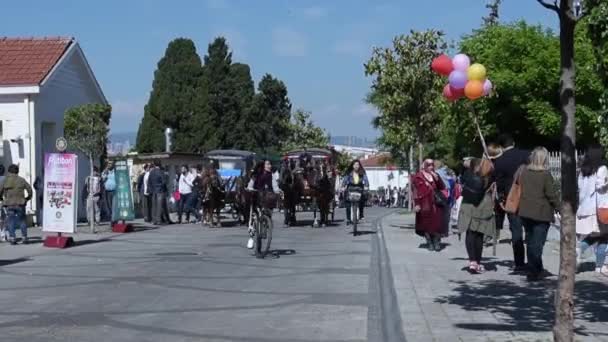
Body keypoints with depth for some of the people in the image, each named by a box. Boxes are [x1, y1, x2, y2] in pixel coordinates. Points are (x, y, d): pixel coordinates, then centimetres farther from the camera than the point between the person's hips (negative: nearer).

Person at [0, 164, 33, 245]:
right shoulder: (21, 180, 1)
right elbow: (30, 190, 1)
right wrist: (27, 198, 16)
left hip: (9, 204, 0)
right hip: (20, 204, 0)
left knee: (10, 221, 5)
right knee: (22, 221, 8)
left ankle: (12, 238, -2)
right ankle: (24, 238, 7)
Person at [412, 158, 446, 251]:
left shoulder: (435, 175, 15)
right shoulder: (418, 177, -1)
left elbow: (442, 187, 8)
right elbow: (416, 191, -4)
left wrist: (437, 179, -7)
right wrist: (417, 203, -11)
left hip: (436, 203, 3)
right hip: (425, 204, -3)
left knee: (437, 223, -1)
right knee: (427, 223, 3)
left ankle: (437, 243, 8)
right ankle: (429, 243, 14)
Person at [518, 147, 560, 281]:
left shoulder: (524, 172, 0)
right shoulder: (546, 175, -14)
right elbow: (551, 194, -11)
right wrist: (559, 208, 1)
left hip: (525, 212, 5)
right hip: (541, 214, -5)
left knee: (530, 242, 16)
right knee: (537, 244, 0)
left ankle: (537, 269, 27)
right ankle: (533, 272, 0)